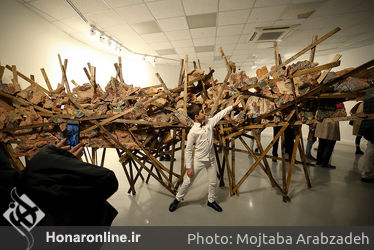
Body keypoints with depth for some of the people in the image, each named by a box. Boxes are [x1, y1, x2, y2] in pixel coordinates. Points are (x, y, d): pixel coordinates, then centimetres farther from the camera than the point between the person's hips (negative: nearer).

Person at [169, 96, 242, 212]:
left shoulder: (209, 122, -6)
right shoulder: (193, 132, -21)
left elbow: (220, 114, 6)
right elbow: (188, 150, -16)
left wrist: (233, 105, 7)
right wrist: (189, 167, -14)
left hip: (211, 159, 5)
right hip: (198, 160, -5)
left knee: (213, 182, 18)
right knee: (187, 182, 9)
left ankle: (211, 201, 44)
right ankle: (177, 199, 35)